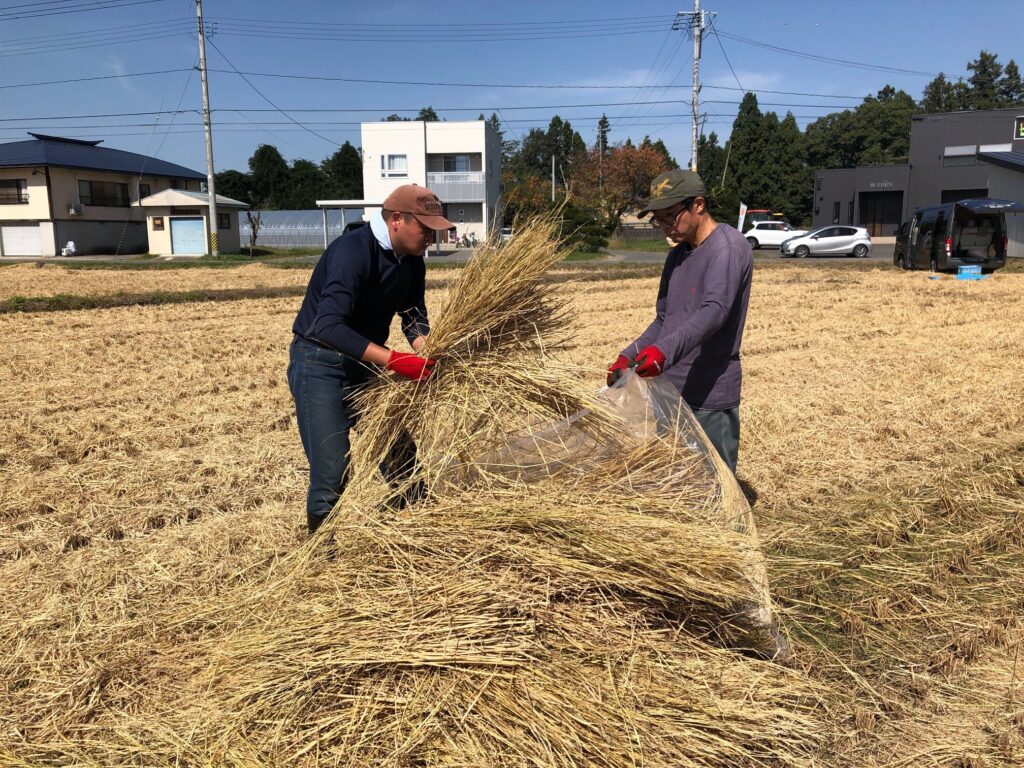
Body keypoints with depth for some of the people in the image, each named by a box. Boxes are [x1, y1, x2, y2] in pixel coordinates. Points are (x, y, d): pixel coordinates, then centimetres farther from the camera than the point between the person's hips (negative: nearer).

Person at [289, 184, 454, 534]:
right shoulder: (354, 250, -25)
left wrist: (426, 352, -16)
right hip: (320, 364, -8)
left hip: (366, 361, 8)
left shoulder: (411, 261, 0)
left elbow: (414, 318, 6)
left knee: (401, 455, 12)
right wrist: (394, 360, -41)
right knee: (332, 474, -12)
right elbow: (328, 326, -35)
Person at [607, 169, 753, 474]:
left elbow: (715, 310, -27)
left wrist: (665, 350, -42)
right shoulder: (676, 256, 15)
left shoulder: (728, 246, -12)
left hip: (710, 397, -8)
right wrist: (628, 357, 3)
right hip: (670, 392, 8)